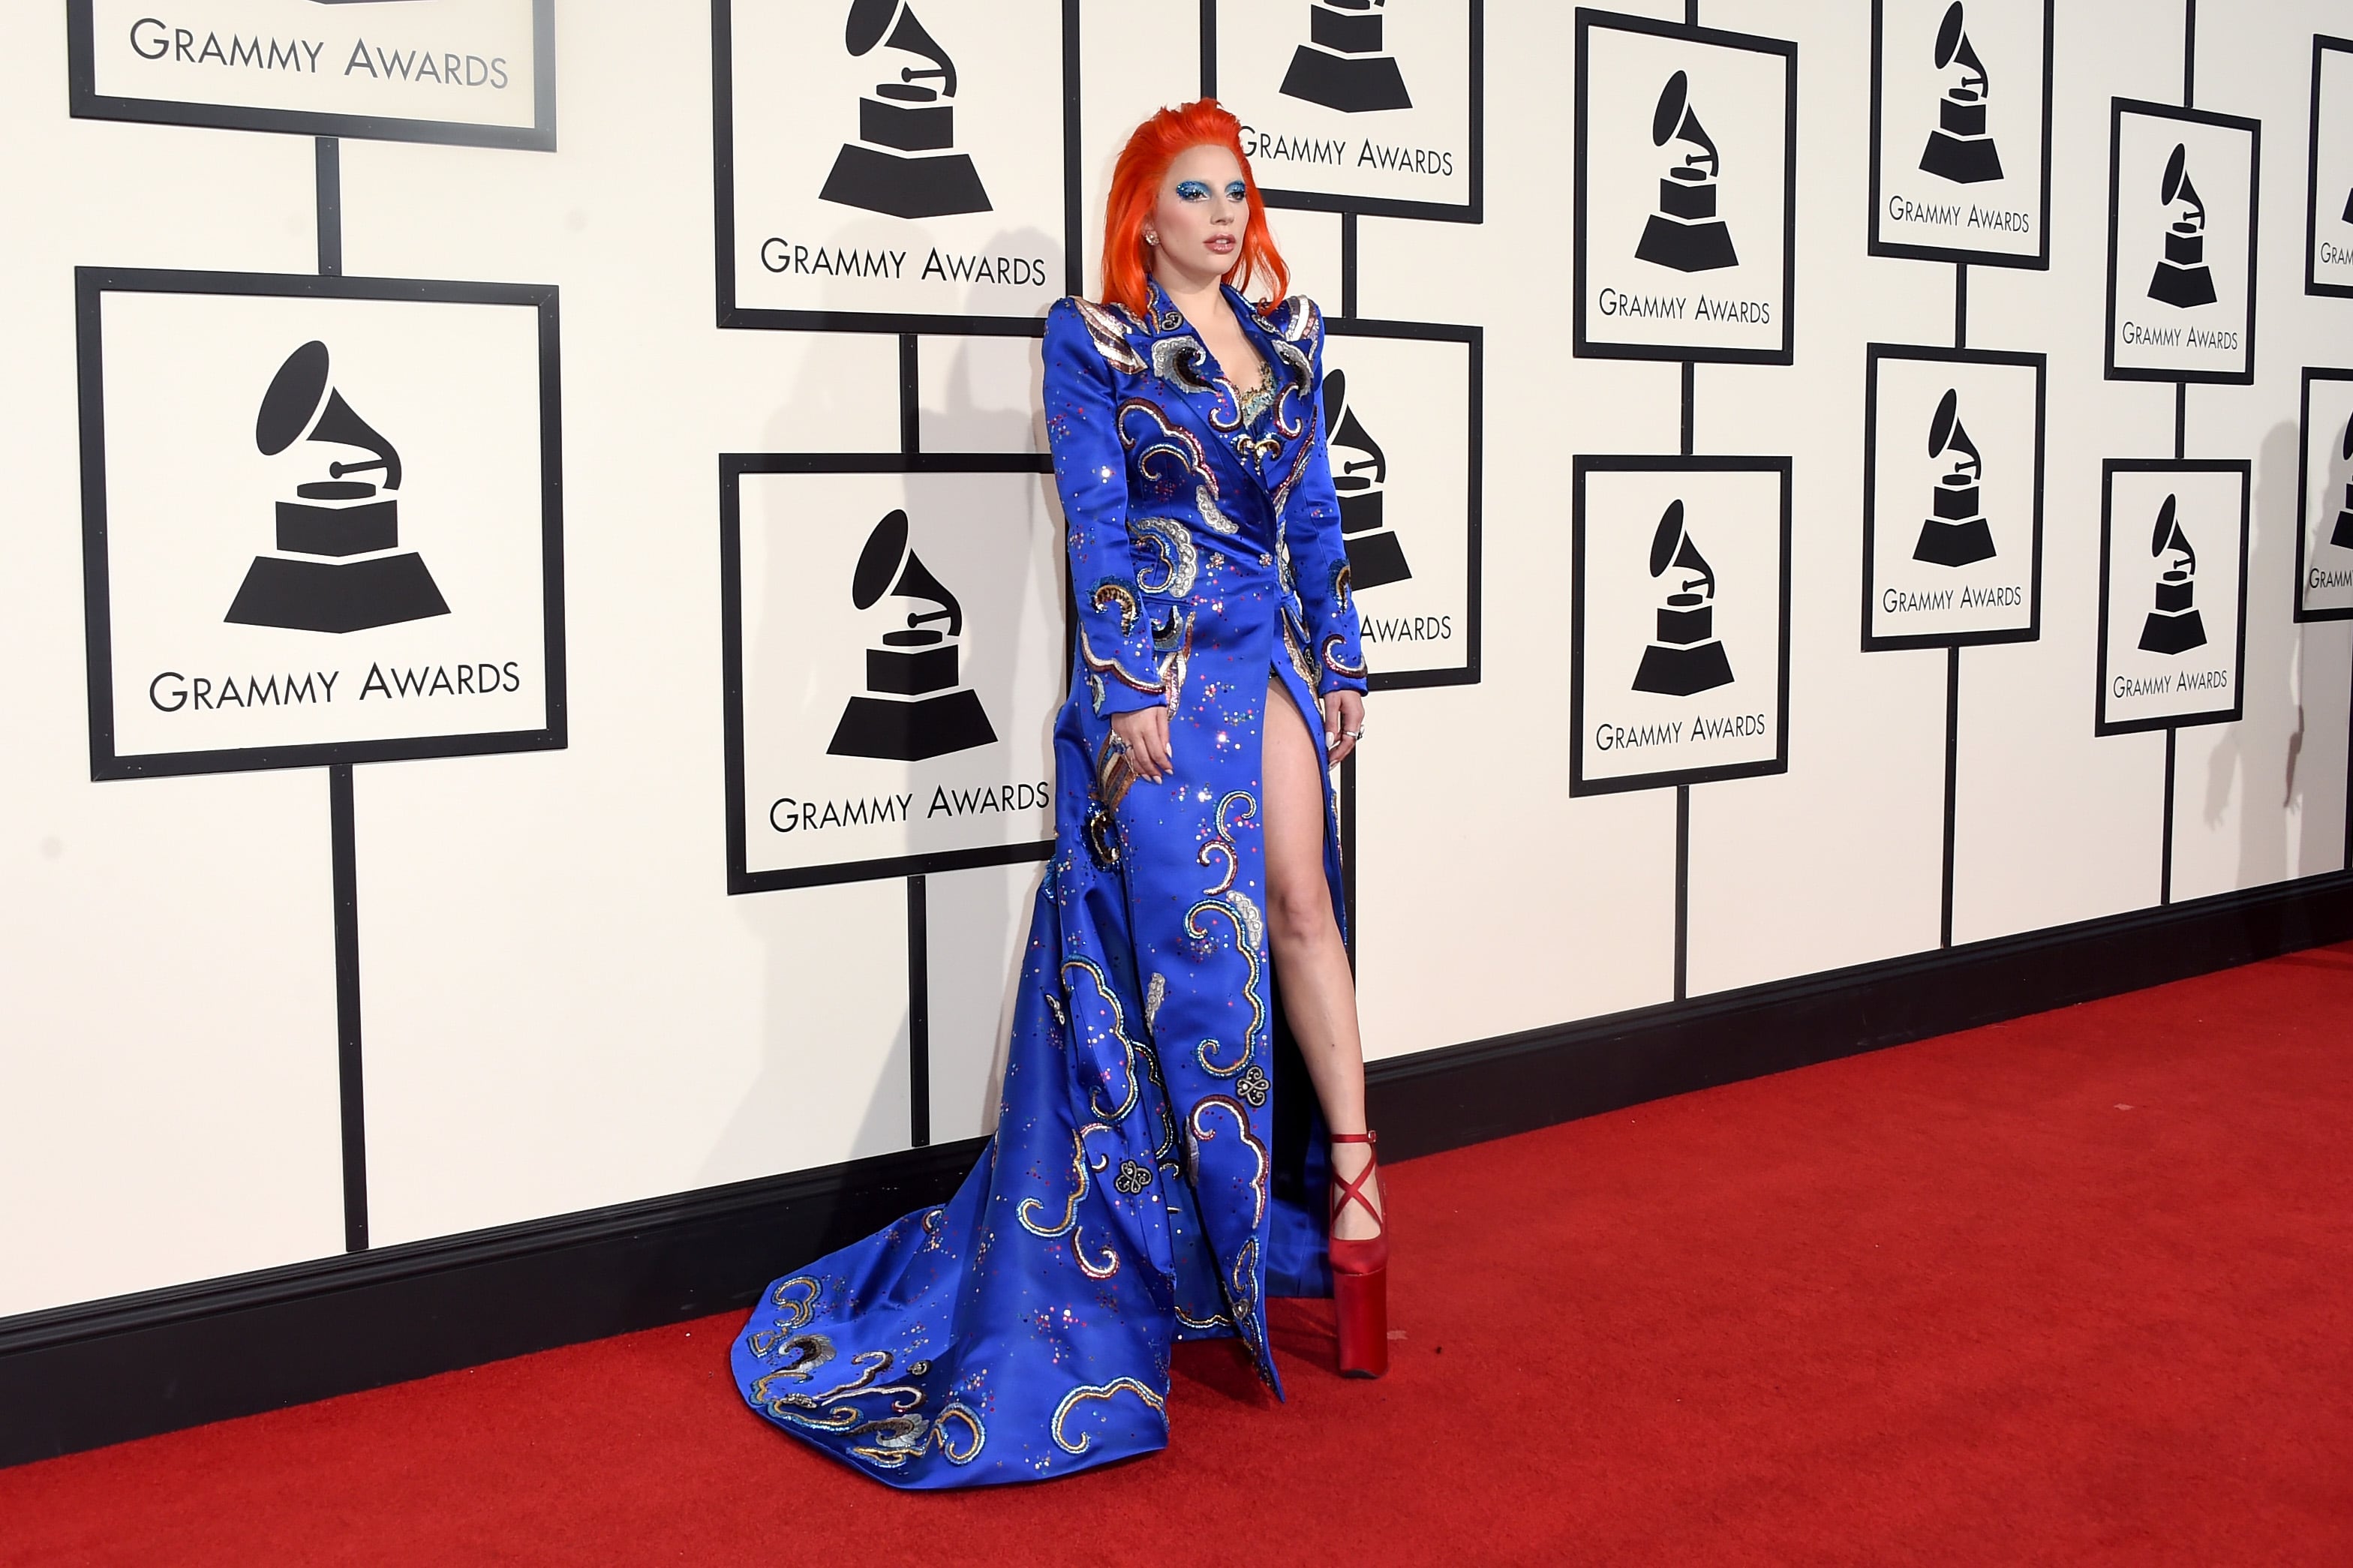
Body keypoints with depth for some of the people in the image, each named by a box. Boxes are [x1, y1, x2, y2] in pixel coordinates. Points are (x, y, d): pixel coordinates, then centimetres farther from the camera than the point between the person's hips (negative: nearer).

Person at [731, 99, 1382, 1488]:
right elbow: (1097, 522, -8)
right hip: (1160, 657, -4)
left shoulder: (1288, 331, 14)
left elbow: (1314, 507, 16)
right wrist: (1128, 689, -14)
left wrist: (1340, 655, 13)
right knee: (1181, 929, -2)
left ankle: (1348, 1176, 6)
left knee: (1297, 899, 0)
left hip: (1271, 653, 5)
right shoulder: (1096, 339, -1)